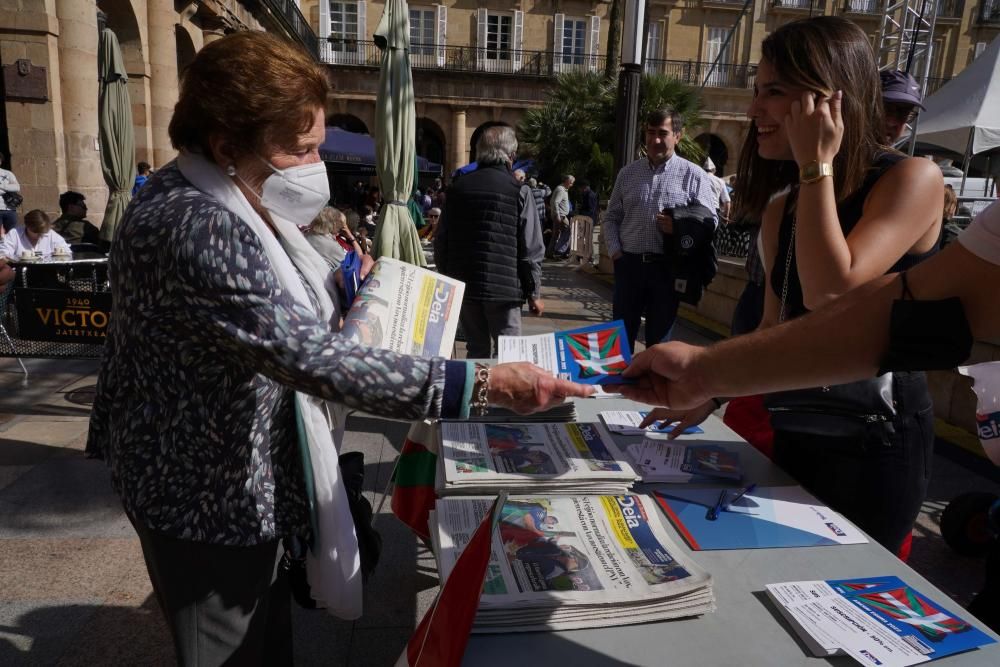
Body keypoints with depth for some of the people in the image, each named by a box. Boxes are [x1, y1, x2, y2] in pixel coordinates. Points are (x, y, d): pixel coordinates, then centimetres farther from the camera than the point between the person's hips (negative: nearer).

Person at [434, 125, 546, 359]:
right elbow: (531, 250, -7)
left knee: (477, 352, 15)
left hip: (463, 286, 4)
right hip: (504, 287, -4)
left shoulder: (458, 187, 7)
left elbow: (441, 241, 10)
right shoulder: (519, 191, -5)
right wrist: (534, 293, 1)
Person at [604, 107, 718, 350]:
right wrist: (615, 251, -1)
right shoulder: (628, 173, 10)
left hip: (667, 267, -2)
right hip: (629, 264, 2)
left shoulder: (693, 175, 1)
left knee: (659, 340, 8)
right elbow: (611, 217, 14)